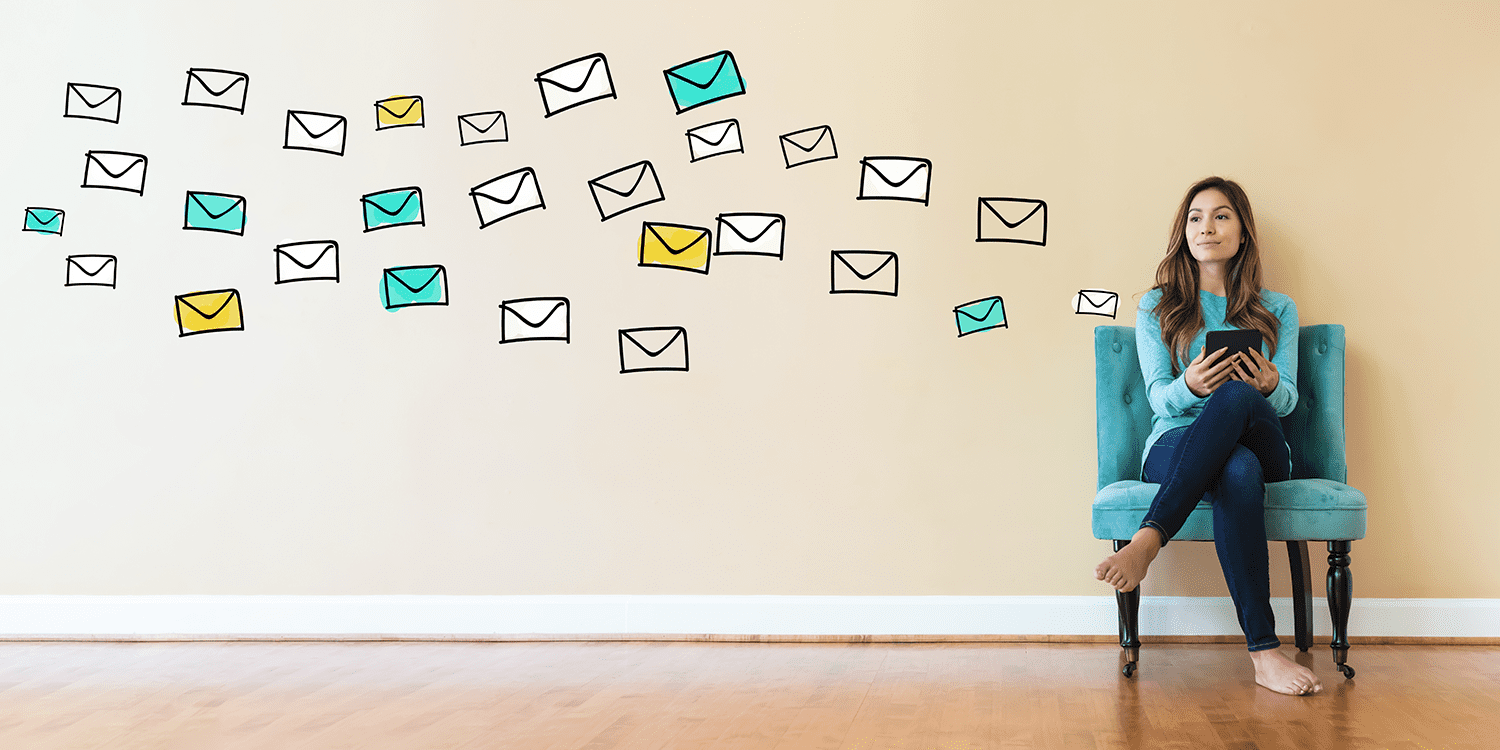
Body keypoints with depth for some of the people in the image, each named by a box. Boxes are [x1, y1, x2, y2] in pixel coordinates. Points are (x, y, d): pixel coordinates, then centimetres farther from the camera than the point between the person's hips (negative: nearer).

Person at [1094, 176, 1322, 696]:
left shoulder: (1277, 310, 19)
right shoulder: (1157, 307, 16)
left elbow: (1287, 400, 7)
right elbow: (1159, 396, 3)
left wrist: (1268, 384, -20)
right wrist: (1190, 386, -24)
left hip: (1264, 448, 1)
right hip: (1175, 446, -1)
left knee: (1238, 396, -39)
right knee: (1239, 473, -41)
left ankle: (1148, 538, -47)